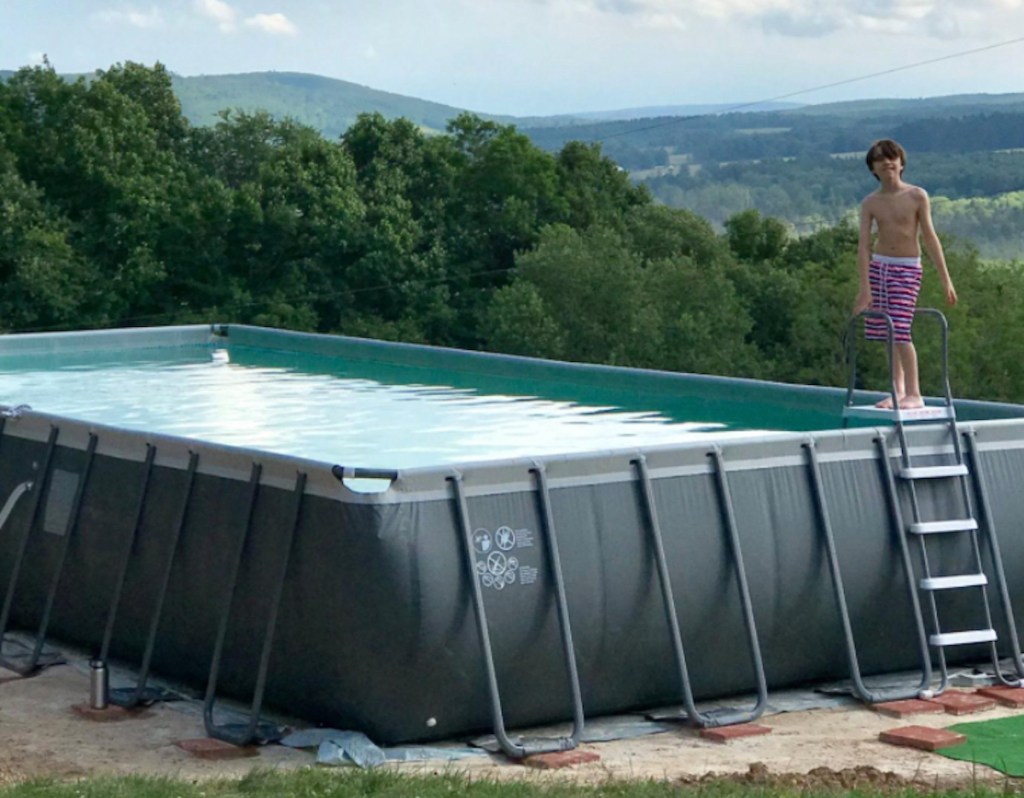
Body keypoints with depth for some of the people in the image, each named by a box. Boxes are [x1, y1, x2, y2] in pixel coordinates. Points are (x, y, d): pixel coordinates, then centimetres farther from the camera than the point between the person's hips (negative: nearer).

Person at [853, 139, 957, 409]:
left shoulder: (917, 196, -7)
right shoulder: (870, 202, 1)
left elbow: (930, 238, -6)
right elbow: (864, 245, -3)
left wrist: (946, 279, -7)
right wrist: (865, 288, -10)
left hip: (907, 268, -4)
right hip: (879, 265, 4)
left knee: (899, 331, -13)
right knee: (887, 332, 6)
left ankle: (914, 394, -7)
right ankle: (898, 391, 18)